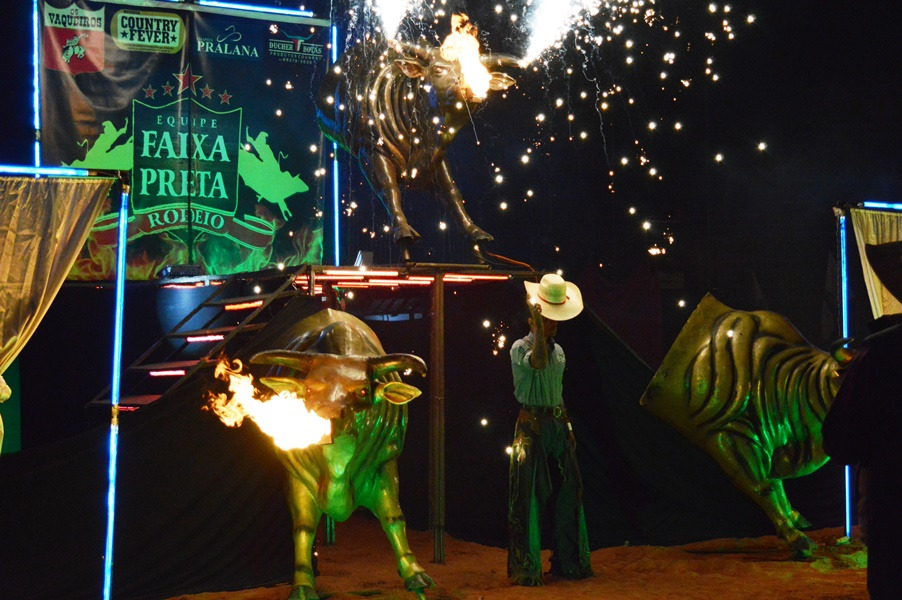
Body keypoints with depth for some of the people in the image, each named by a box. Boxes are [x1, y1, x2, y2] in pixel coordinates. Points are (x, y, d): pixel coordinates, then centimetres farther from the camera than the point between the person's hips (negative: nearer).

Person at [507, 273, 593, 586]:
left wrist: (568, 428, 19)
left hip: (558, 424, 7)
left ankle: (568, 561, 20)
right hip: (533, 425, -7)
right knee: (529, 496, -7)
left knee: (568, 492, 8)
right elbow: (538, 361, -29)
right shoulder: (520, 348, -5)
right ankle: (525, 568, -2)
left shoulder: (558, 351, 16)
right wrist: (538, 327, -26)